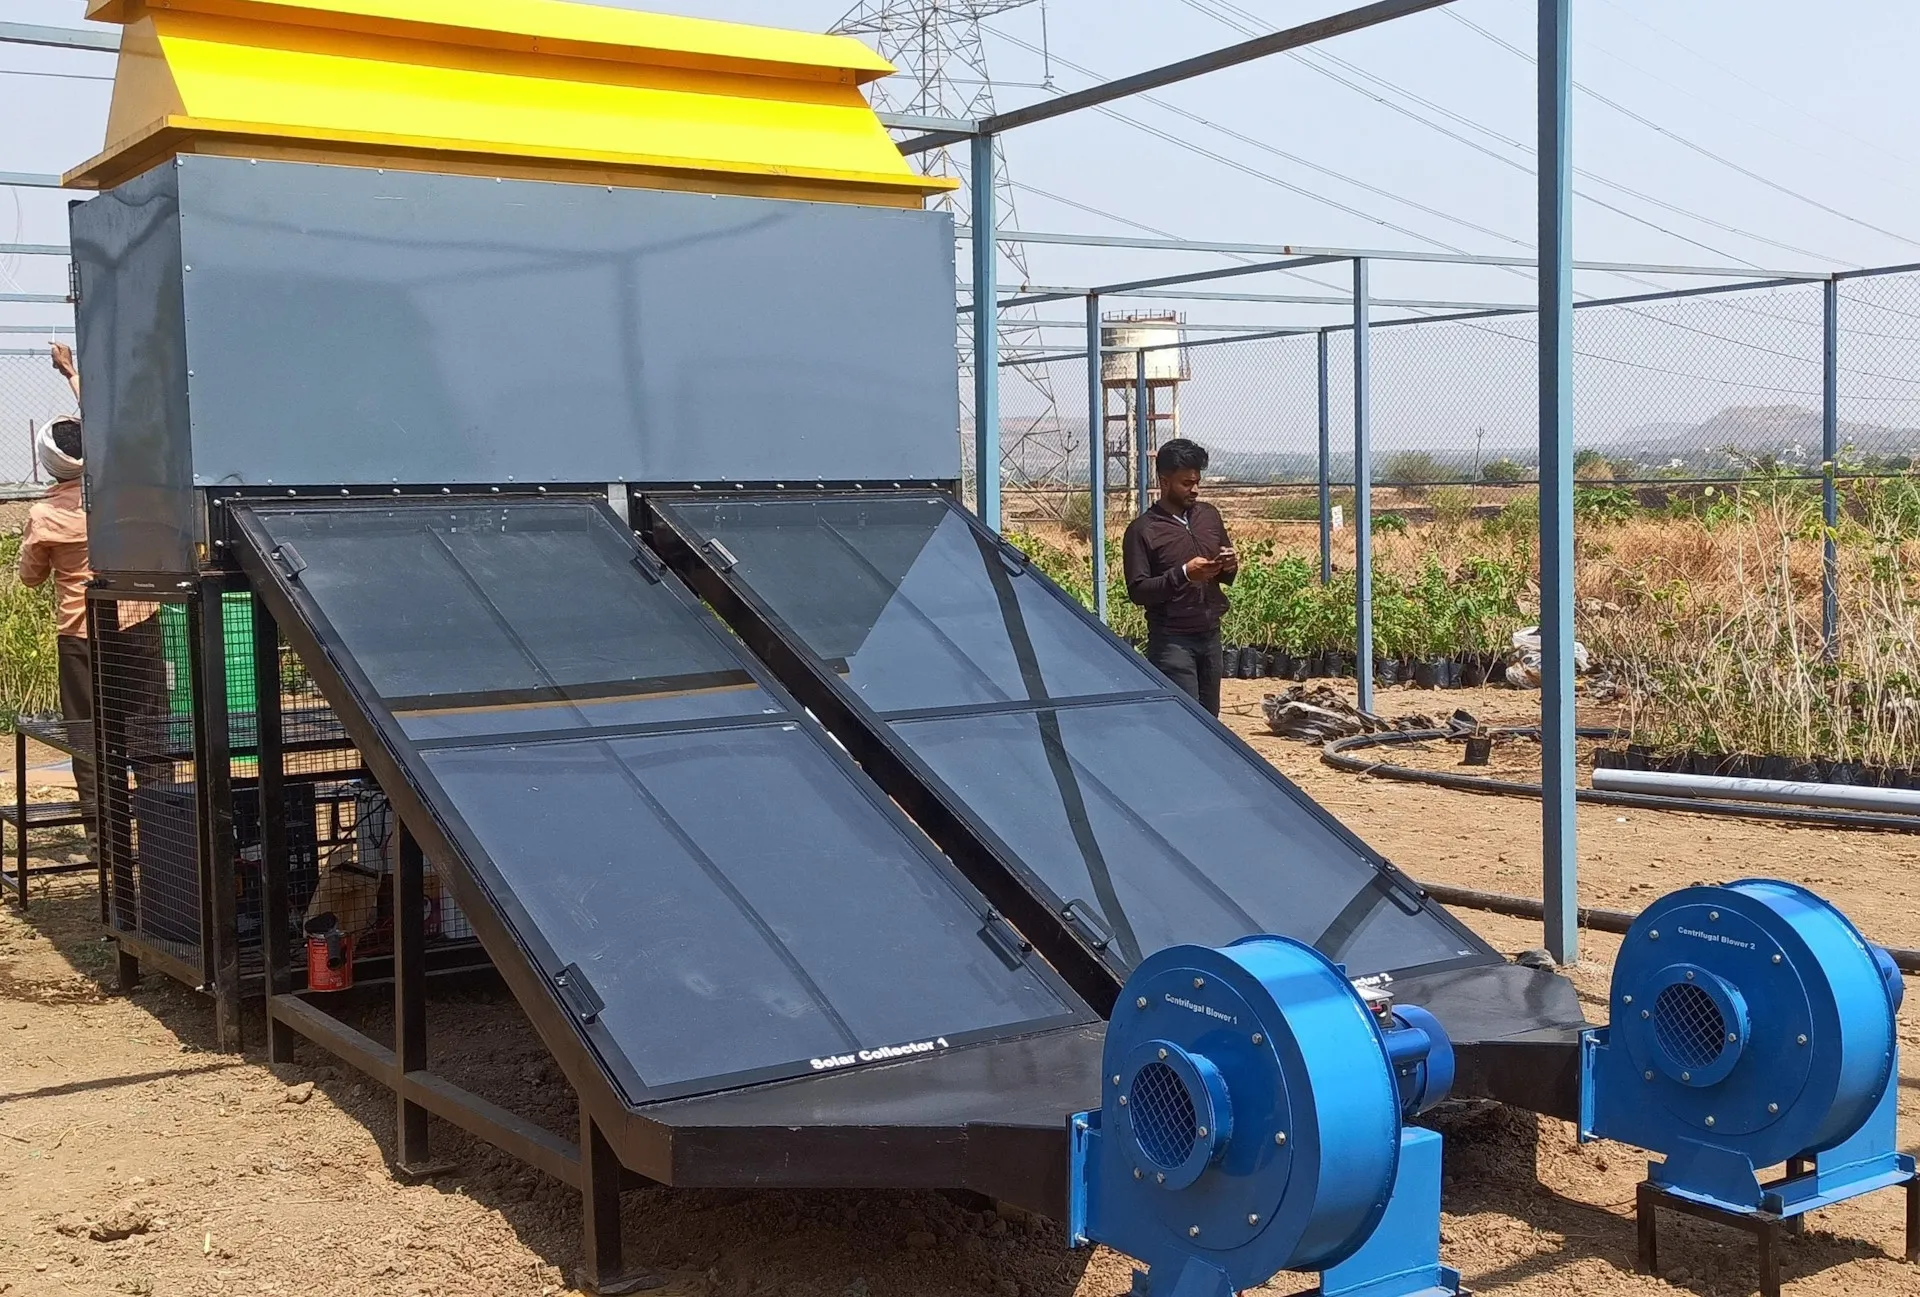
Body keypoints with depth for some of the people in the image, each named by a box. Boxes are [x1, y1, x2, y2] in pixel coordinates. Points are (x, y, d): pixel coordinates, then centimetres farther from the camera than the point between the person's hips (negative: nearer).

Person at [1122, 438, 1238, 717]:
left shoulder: (1209, 516, 9)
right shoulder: (1143, 530, -9)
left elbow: (1226, 578, 18)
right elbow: (1137, 591, -13)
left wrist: (1229, 567, -6)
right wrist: (1183, 574, -23)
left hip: (1210, 634, 6)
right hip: (1172, 640, -6)